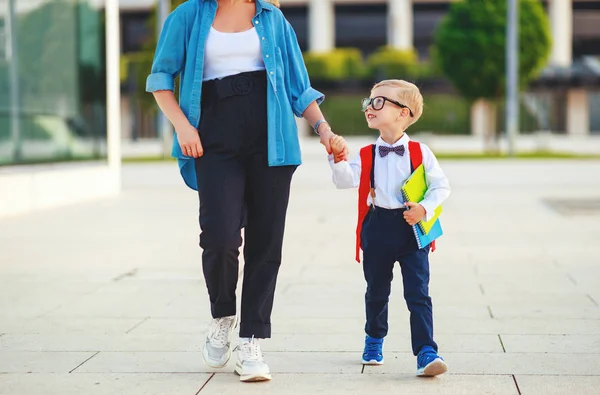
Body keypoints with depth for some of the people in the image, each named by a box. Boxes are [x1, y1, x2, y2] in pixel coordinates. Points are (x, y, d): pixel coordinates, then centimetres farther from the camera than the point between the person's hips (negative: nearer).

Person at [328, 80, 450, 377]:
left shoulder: (420, 152, -1)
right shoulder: (366, 155, 3)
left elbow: (441, 186, 0)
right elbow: (346, 181, -12)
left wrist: (425, 209, -15)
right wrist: (338, 159, -28)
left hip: (412, 231, -3)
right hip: (377, 230, 3)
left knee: (418, 293, -9)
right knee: (376, 291, 17)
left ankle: (426, 352, -9)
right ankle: (374, 340, 39)